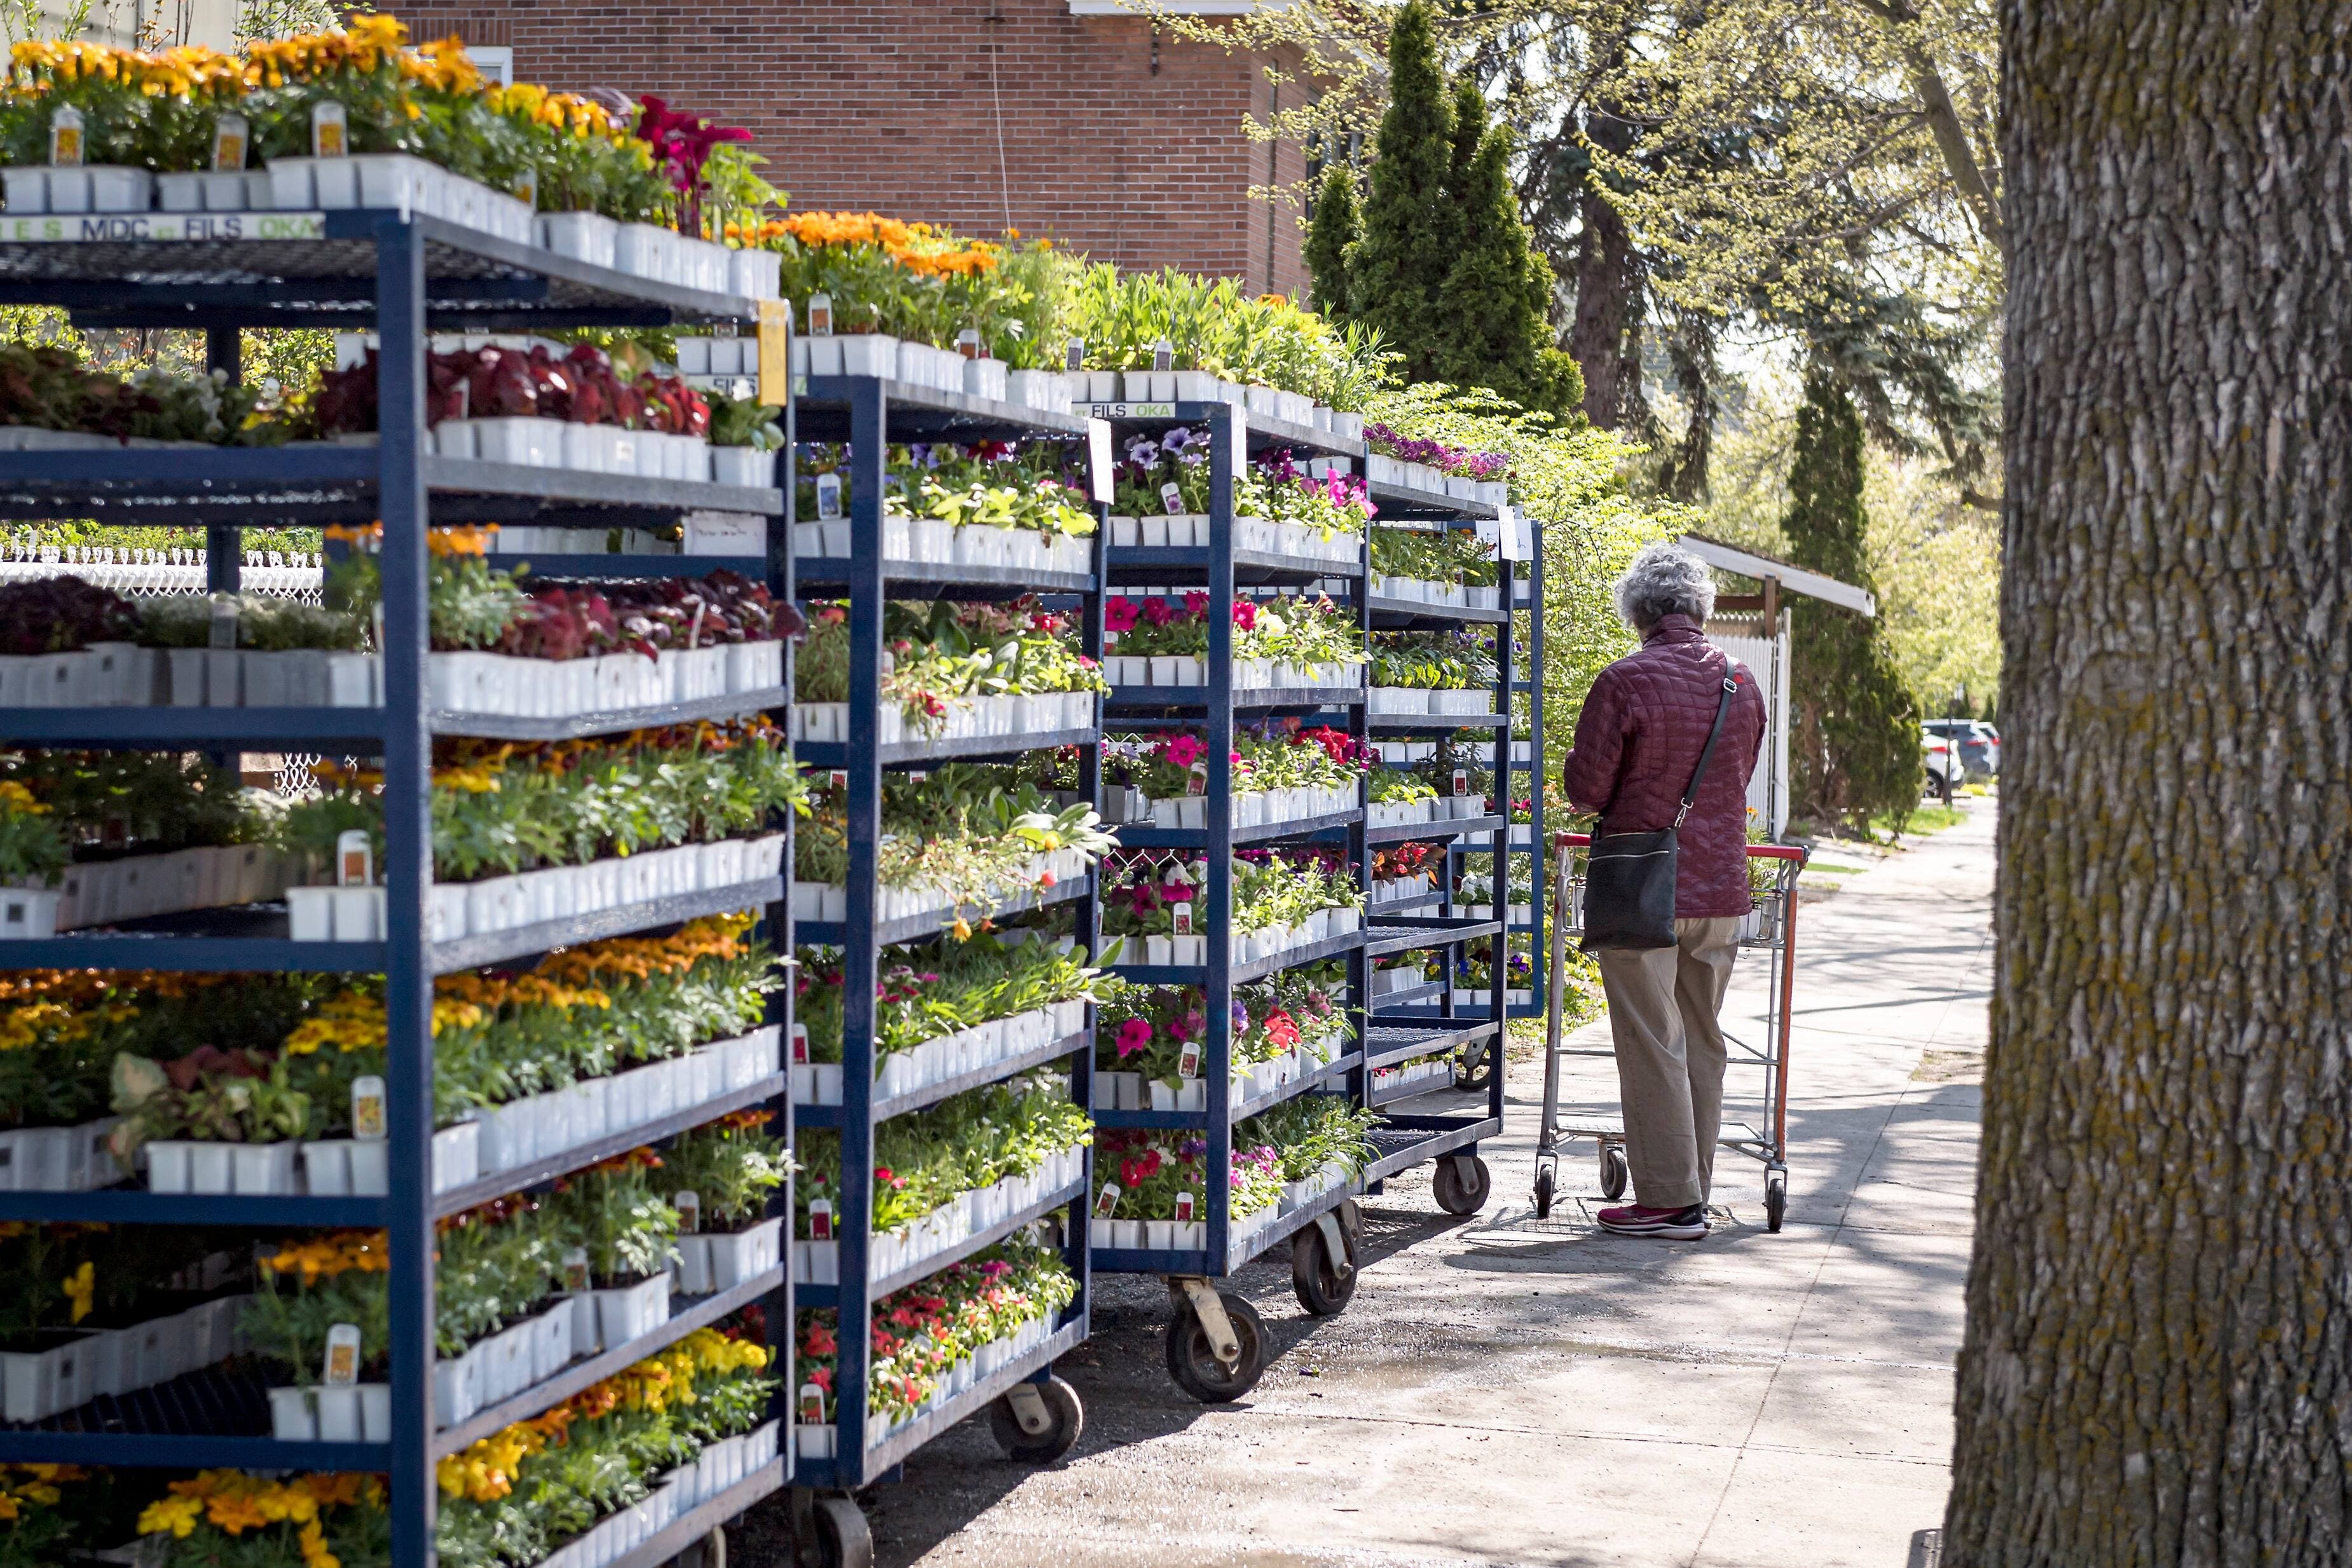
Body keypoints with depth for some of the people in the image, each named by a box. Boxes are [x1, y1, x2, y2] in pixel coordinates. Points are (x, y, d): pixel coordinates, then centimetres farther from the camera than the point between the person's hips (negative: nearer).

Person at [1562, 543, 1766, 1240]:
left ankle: (1669, 1200, 1)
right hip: (1721, 884, 6)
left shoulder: (1627, 681, -13)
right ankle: (1694, 1188, 20)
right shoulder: (1741, 681, 6)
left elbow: (1586, 788, -11)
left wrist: (1582, 784, 10)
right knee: (1702, 1042, 14)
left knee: (1653, 1045, -1)